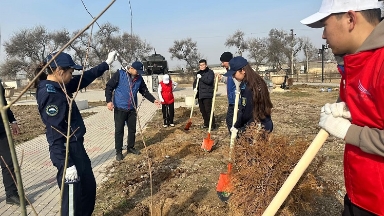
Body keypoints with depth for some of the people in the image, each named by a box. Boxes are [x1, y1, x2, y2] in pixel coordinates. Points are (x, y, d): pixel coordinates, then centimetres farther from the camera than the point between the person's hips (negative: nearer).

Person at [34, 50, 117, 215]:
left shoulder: (59, 88, 6)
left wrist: (106, 63, 23)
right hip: (67, 152, -10)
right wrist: (66, 164, -22)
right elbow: (55, 134, -23)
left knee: (89, 188, 23)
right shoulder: (49, 94, -21)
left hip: (76, 148, 10)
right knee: (74, 196, 5)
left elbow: (85, 78, 18)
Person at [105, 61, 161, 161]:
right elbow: (109, 87, -10)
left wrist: (153, 100, -3)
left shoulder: (139, 79, 3)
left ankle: (130, 147, 32)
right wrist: (109, 101, -19)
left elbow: (145, 91, 9)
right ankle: (118, 151, 15)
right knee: (119, 130, 2)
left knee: (132, 129, 14)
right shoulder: (119, 74, -10)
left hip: (132, 108, 5)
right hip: (119, 108, -5)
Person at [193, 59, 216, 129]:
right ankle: (206, 123, 25)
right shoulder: (198, 73, 16)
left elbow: (209, 81, -18)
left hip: (207, 95, -7)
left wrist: (201, 78, -15)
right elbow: (195, 81, 20)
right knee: (202, 110, 12)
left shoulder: (210, 72, -5)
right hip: (200, 95, 7)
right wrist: (194, 87, 1)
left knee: (208, 110, -10)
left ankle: (213, 124, -1)